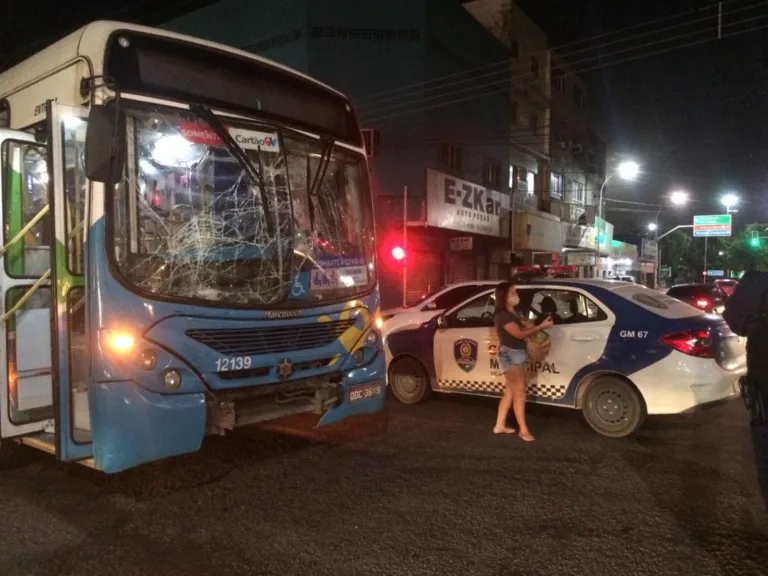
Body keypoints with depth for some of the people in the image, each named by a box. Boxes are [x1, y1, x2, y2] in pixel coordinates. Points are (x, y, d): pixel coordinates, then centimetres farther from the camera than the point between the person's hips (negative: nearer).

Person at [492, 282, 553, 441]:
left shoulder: (513, 313, 15)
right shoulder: (502, 315, -17)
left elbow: (523, 330, 9)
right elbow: (519, 334, -21)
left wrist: (540, 326, -4)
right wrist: (541, 326, -19)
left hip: (517, 354, 10)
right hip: (510, 355, -10)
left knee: (510, 392, 12)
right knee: (520, 393, -7)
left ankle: (500, 425, 19)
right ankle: (523, 430, 1)